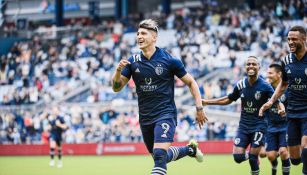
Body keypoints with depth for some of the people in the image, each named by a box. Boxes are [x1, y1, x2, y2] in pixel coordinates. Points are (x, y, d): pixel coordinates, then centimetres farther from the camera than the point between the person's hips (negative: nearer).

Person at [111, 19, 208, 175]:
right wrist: (118, 71, -18)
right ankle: (190, 149, 43)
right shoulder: (133, 61, 1)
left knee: (159, 154, -24)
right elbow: (116, 87, 1)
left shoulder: (169, 60, -9)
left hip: (165, 114, -5)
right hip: (145, 118, 5)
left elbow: (191, 82, 1)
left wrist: (199, 109, -3)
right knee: (159, 156, 17)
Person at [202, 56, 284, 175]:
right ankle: (251, 155, 28)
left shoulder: (265, 86, -11)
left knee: (253, 158, -10)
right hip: (243, 125, 3)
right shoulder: (240, 85, 0)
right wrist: (207, 102, 13)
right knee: (238, 157, -6)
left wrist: (281, 109, -34)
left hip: (258, 126, -3)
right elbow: (228, 100, 15)